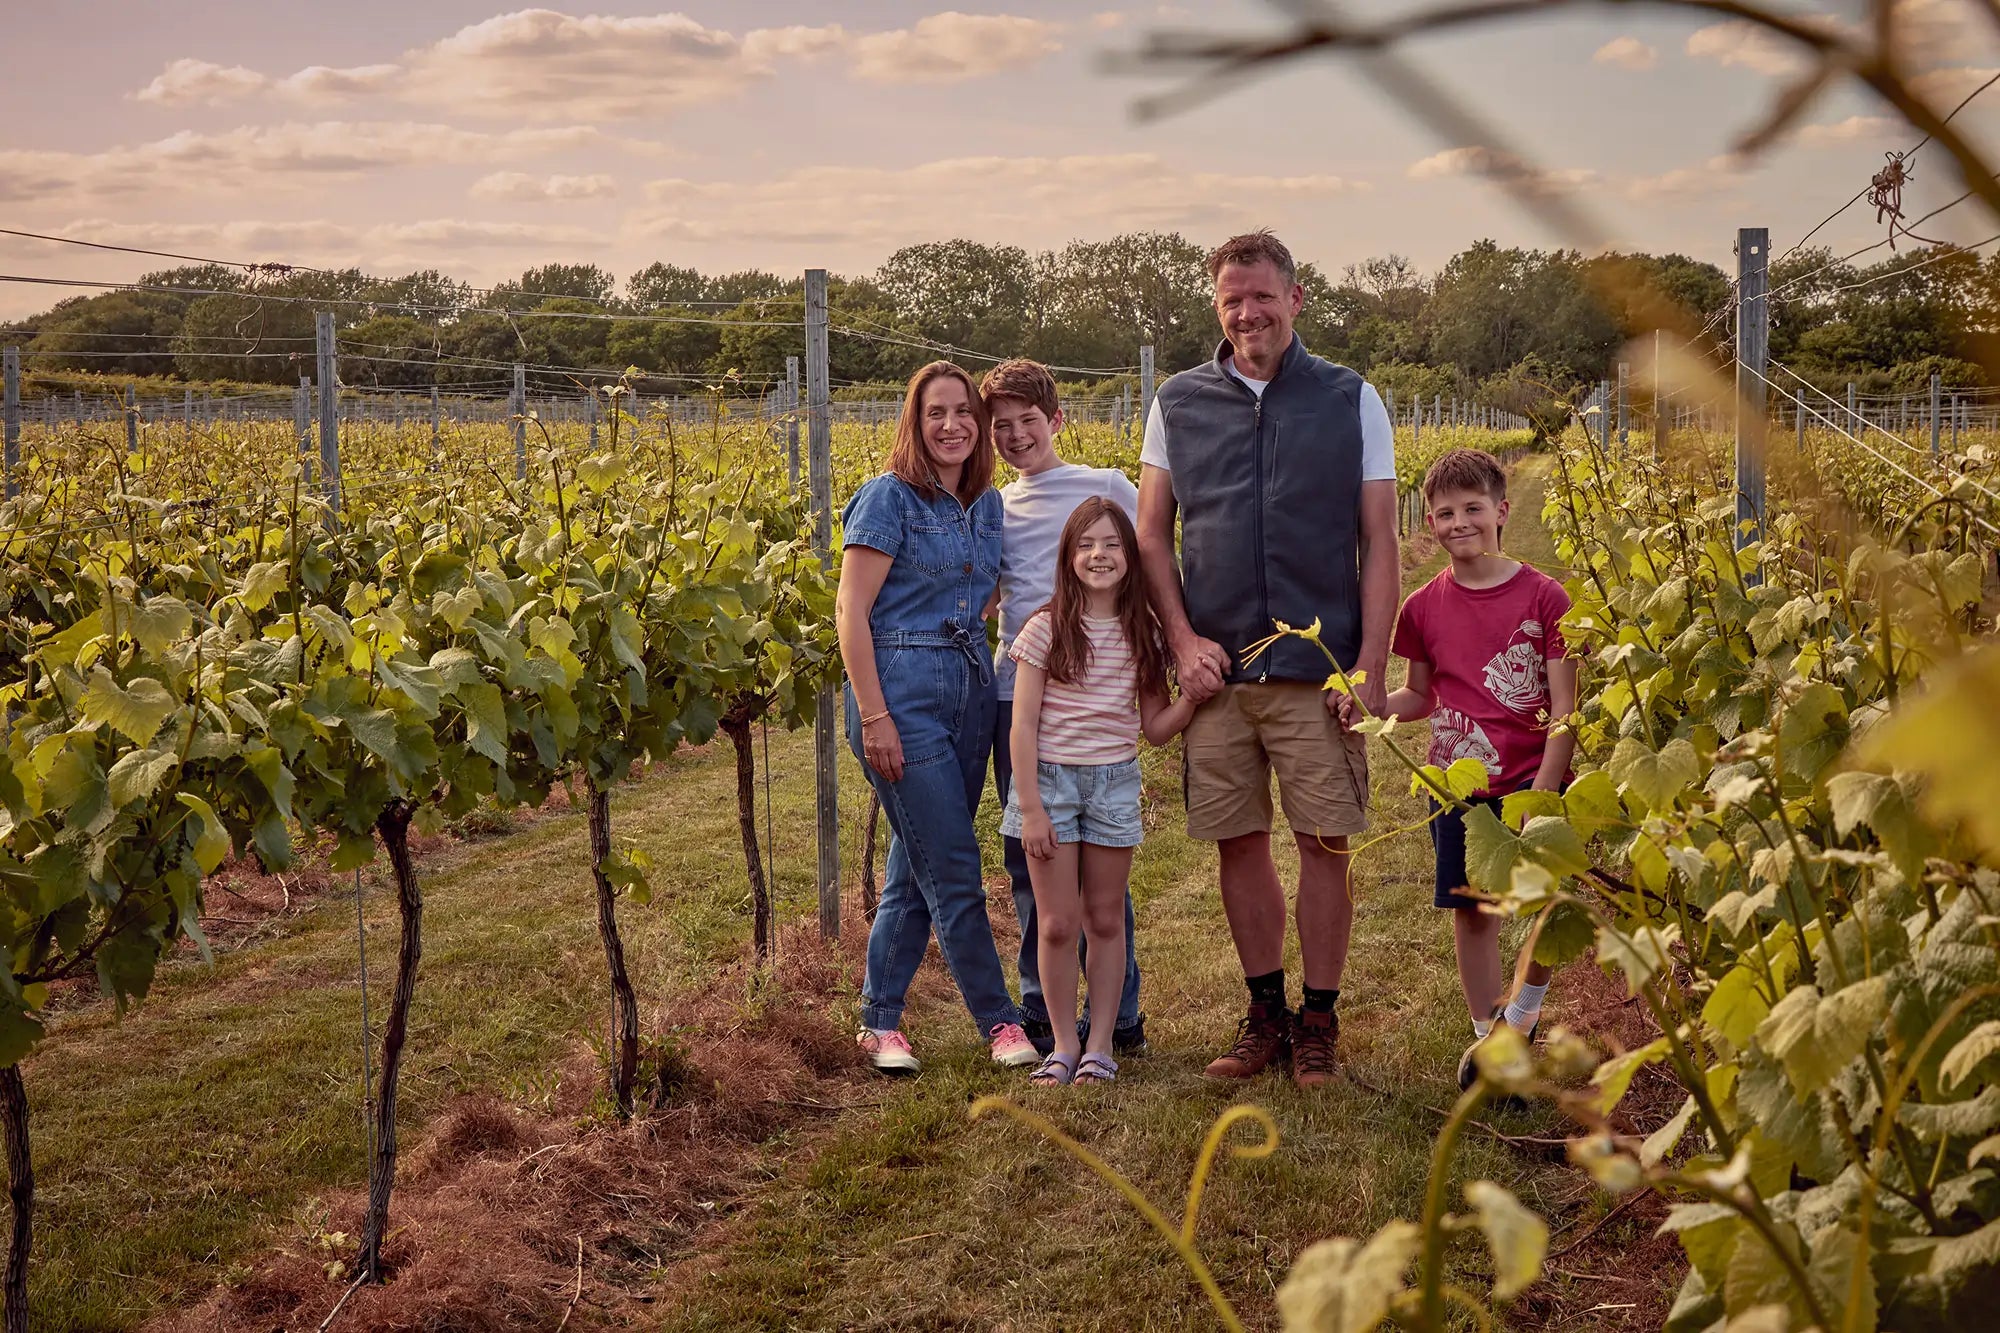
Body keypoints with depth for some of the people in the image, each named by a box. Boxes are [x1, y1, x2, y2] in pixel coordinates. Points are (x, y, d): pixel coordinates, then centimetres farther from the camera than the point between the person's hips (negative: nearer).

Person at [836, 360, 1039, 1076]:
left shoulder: (987, 505, 14)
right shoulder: (889, 497, -6)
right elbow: (851, 609, -10)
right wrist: (873, 717, -16)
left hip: (971, 689, 7)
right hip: (902, 692, -7)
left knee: (916, 870, 11)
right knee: (954, 870, -5)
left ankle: (880, 1020, 21)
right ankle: (1000, 1020, 6)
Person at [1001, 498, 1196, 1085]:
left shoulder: (1142, 634, 4)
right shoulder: (1047, 628, -6)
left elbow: (1156, 728, 5)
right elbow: (1022, 724, -7)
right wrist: (1030, 807, -11)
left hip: (1116, 780, 3)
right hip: (1051, 777, -3)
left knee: (1106, 920, 7)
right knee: (1057, 924, -1)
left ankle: (1100, 1045, 15)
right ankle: (1064, 1046, 12)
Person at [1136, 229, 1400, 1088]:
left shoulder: (1352, 401, 4)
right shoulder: (1178, 404, 8)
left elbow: (1379, 542, 2)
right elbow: (1151, 535, 10)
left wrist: (1370, 666, -7)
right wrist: (1182, 640, -2)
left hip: (1317, 669, -2)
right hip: (1217, 666, 2)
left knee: (1324, 843, 0)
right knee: (1237, 842, 7)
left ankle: (1319, 1022, 14)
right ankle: (1265, 1014, 21)